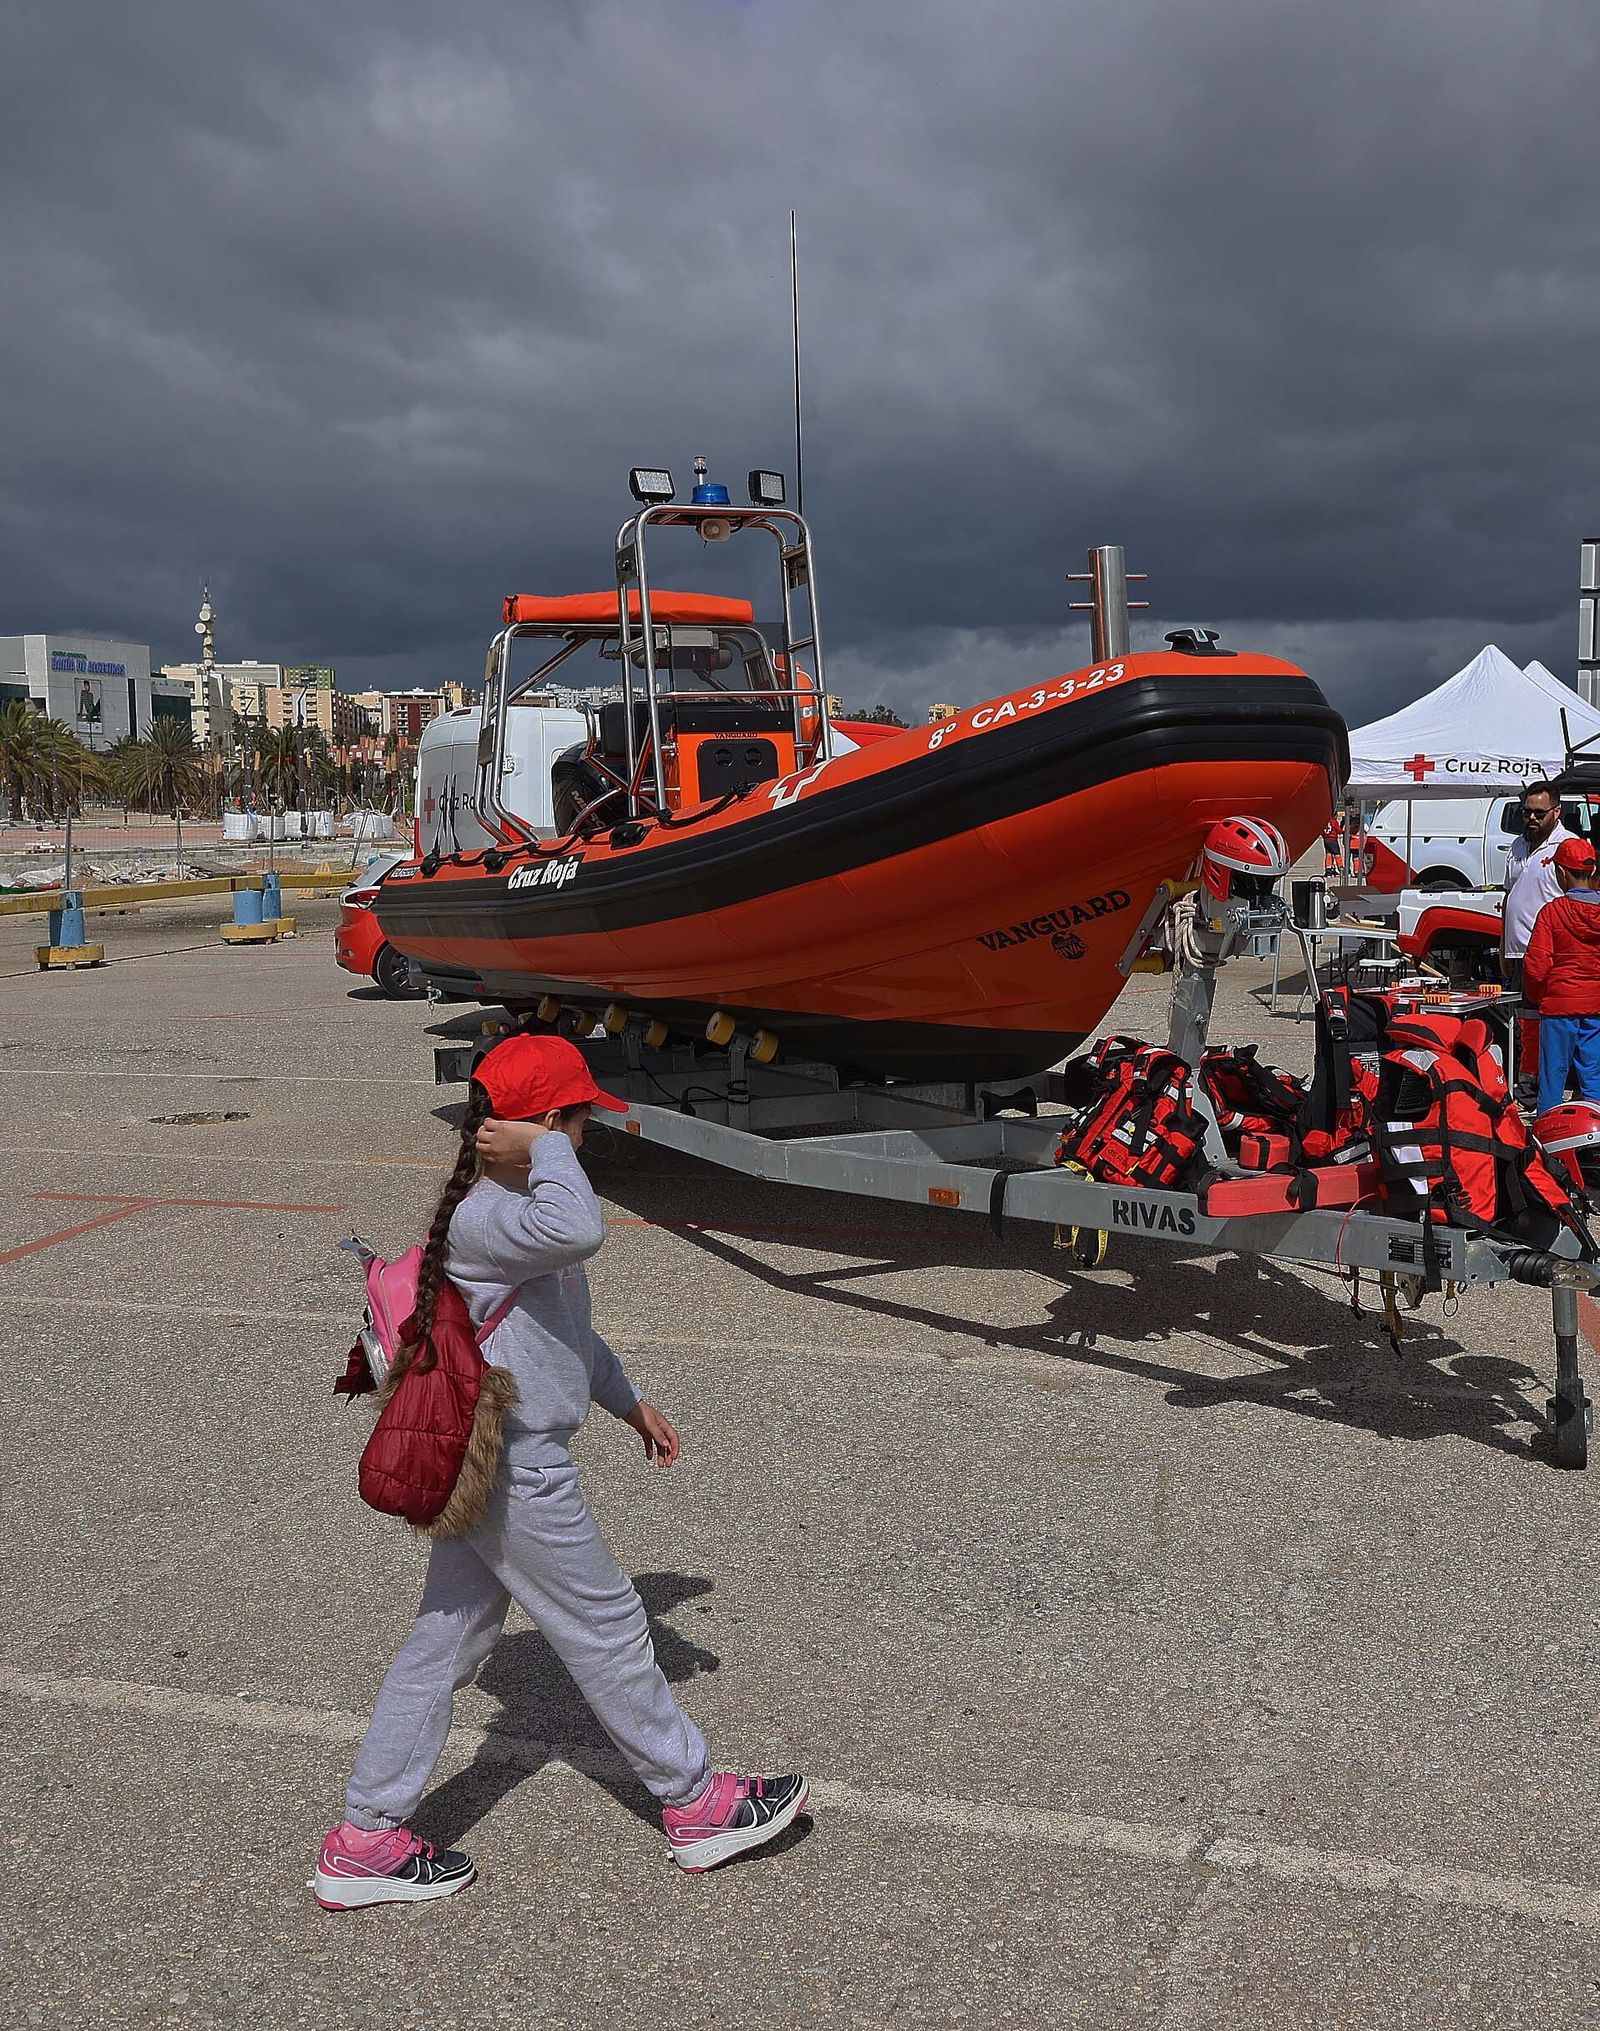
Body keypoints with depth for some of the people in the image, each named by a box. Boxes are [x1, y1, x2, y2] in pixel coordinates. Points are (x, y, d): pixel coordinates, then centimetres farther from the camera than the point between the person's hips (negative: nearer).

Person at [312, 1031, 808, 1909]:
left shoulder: (512, 1208, 10)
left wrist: (628, 1402, 28)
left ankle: (366, 1839, 26)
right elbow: (579, 1231, -47)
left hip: (482, 1468, 10)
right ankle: (696, 1803, 25)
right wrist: (545, 1152, -30)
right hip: (517, 1474, -10)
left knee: (446, 1639, 16)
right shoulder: (483, 1220, -24)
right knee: (607, 1628, 6)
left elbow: (566, 1325, 22)